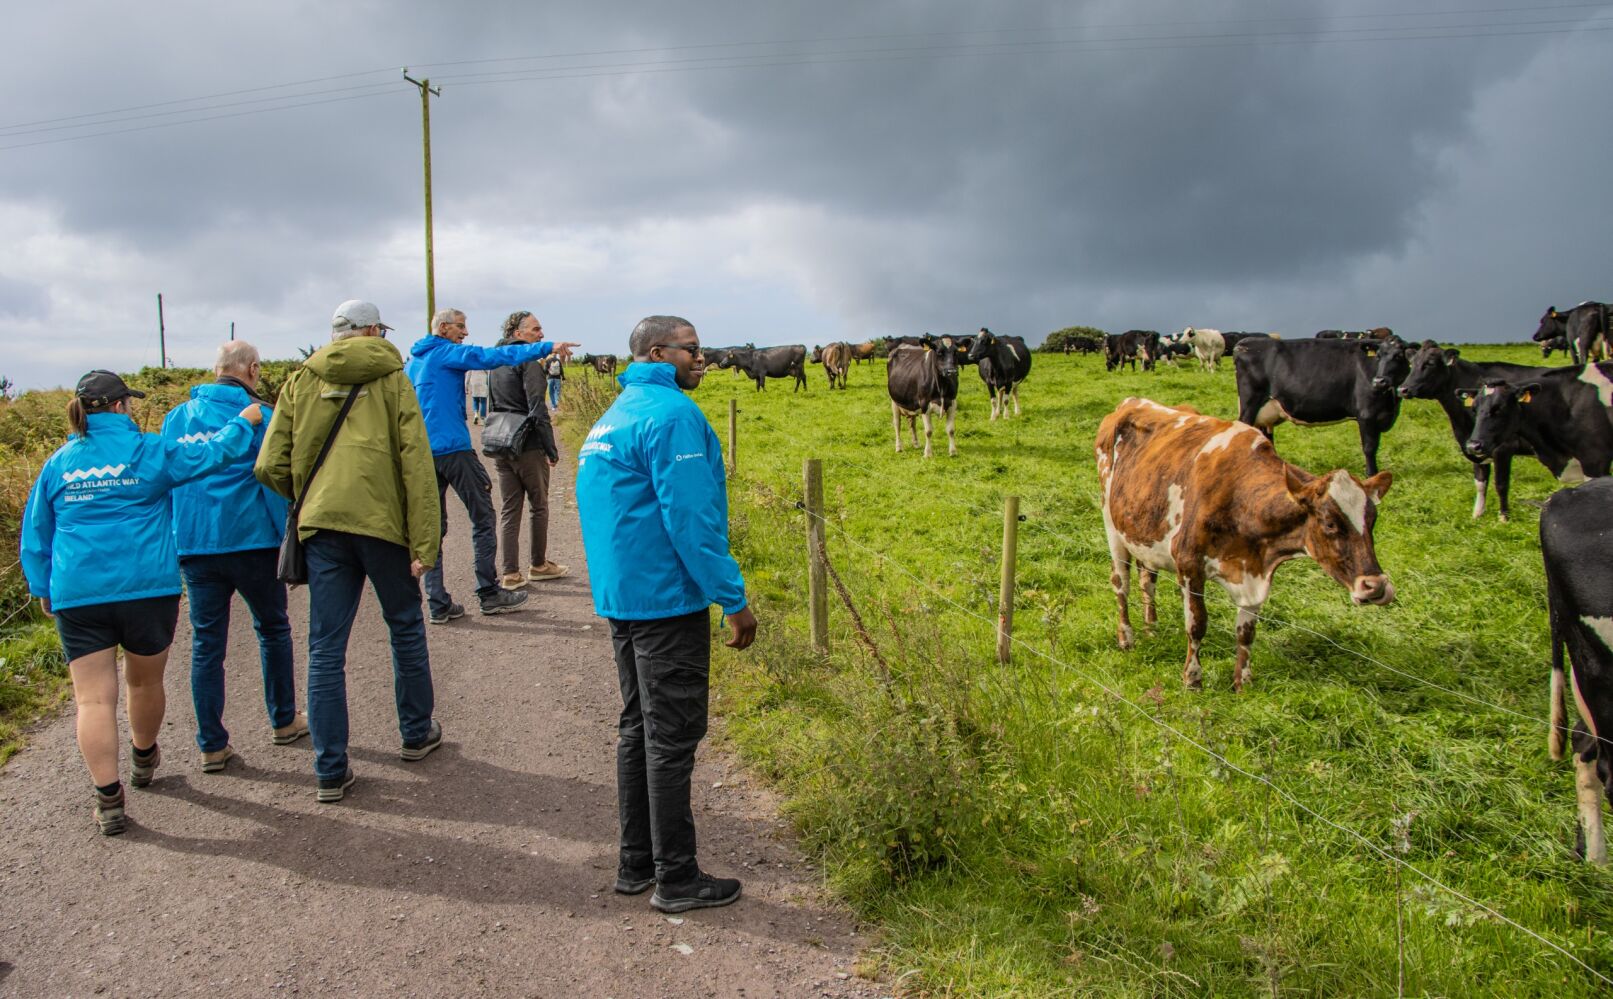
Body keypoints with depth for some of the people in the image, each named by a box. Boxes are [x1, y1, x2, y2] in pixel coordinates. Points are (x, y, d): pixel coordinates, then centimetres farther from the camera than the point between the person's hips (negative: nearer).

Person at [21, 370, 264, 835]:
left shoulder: (58, 464, 8)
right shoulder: (148, 452, -4)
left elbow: (35, 533, 15)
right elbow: (210, 454, 4)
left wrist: (43, 588, 24)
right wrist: (244, 421, 20)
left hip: (76, 595, 2)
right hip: (147, 587, -2)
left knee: (94, 698, 0)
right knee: (145, 682, 19)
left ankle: (108, 798, -5)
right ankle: (143, 760, 41)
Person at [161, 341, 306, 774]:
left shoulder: (176, 418, 11)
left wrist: (174, 539, 21)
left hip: (192, 544, 4)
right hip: (249, 539, -4)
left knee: (207, 642, 7)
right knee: (272, 629, 15)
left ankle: (212, 746, 9)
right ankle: (283, 722, 24)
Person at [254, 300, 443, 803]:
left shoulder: (302, 381, 9)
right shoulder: (392, 379, 3)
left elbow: (270, 467, 3)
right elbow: (417, 464, -7)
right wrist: (424, 543, -7)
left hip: (322, 523, 2)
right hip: (383, 521, -2)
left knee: (326, 648, 6)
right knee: (405, 627, 18)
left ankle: (330, 771, 8)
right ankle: (417, 733, 32)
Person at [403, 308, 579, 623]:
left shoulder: (412, 362, 18)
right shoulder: (447, 353, -6)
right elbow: (494, 357, -16)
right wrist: (546, 348, -19)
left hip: (422, 454, 8)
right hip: (452, 448, -8)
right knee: (482, 518, 4)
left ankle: (438, 604, 7)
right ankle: (489, 594, 8)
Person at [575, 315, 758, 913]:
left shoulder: (615, 415, 16)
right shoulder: (673, 414, -15)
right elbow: (690, 518, -21)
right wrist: (734, 599, -16)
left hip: (620, 595, 10)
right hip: (667, 599, -10)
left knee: (639, 726, 17)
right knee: (673, 735, -1)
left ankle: (637, 862, 26)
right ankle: (676, 879, 9)